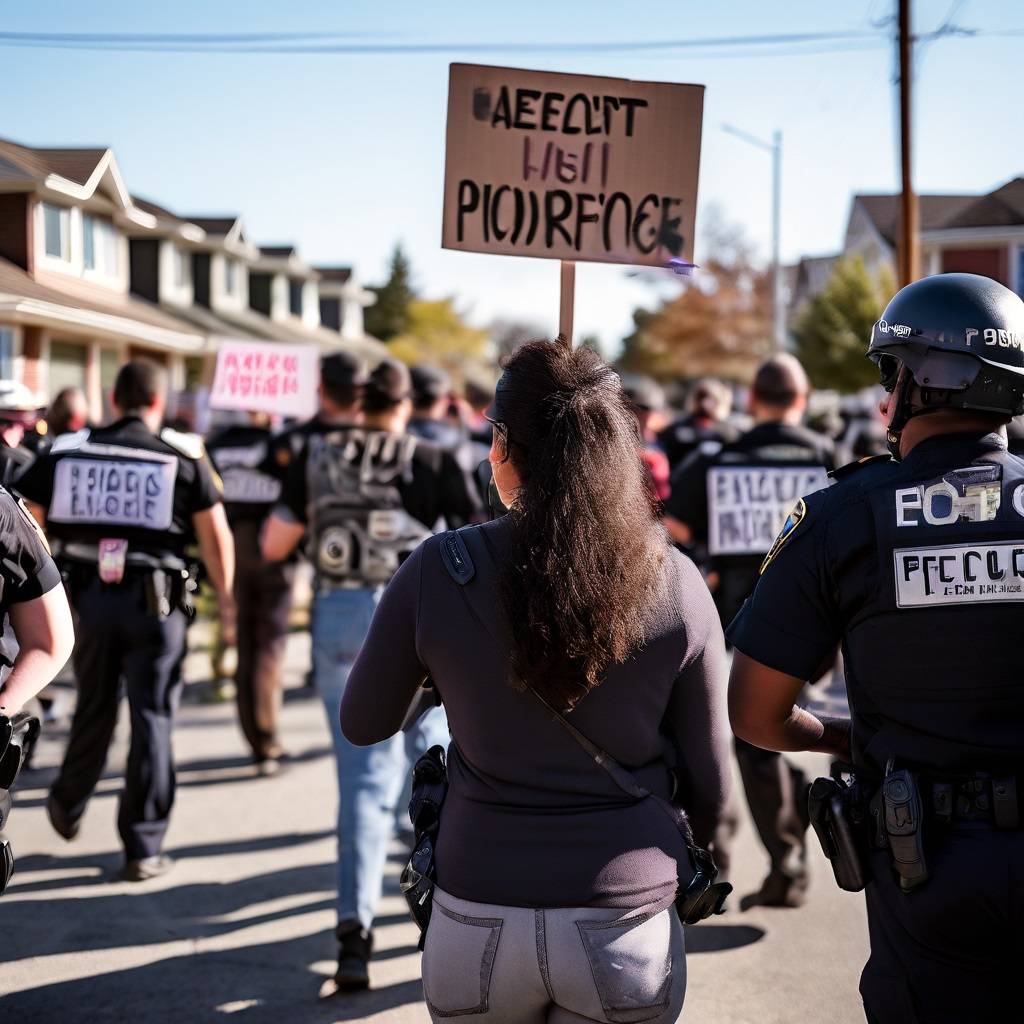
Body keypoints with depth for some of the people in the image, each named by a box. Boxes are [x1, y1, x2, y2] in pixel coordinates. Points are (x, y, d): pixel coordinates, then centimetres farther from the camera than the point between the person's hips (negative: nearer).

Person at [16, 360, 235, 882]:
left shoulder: (67, 452, 4)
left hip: (91, 595, 3)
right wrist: (225, 595, 8)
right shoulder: (183, 456, -2)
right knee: (152, 720, 3)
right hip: (156, 599, -3)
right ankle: (143, 848, 5)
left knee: (93, 709, 22)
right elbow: (216, 536, -4)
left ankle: (67, 807, 40)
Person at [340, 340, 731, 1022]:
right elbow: (710, 782, 0)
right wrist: (696, 855, 21)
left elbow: (363, 725, 3)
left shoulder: (437, 571, -11)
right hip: (628, 923, 0)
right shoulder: (676, 583, -8)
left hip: (480, 923, 0)